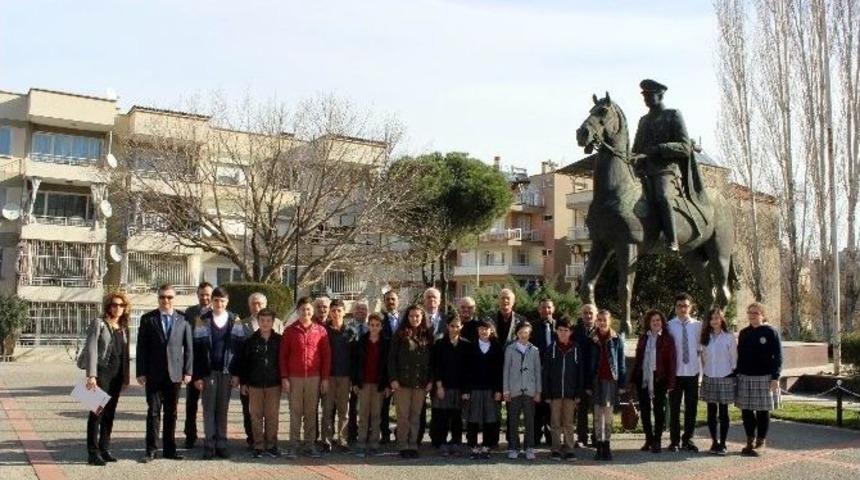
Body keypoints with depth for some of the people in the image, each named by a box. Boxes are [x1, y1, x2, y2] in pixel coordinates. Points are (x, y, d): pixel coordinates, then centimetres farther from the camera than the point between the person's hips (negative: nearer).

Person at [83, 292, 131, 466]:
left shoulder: (123, 328, 13)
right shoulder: (98, 323, -5)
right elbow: (91, 349, -11)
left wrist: (126, 376, 13)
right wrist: (91, 375, -18)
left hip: (117, 374, 6)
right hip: (101, 372, -6)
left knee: (109, 413, 10)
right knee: (97, 412, -4)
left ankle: (105, 449, 18)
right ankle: (93, 453, -1)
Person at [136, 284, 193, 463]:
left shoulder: (183, 320, 5)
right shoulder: (147, 319, 2)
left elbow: (188, 347, 5)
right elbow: (142, 347, 0)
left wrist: (187, 371, -1)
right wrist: (141, 372, -5)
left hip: (175, 373, 1)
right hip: (154, 374, -1)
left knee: (171, 413, 8)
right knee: (153, 412, 1)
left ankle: (169, 449, 16)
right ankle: (151, 450, 8)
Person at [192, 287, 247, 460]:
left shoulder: (235, 321, 4)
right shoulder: (203, 321, 1)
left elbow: (242, 347, 3)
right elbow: (196, 349, -1)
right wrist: (197, 375, -6)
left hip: (227, 372, 1)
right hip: (208, 372, -1)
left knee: (223, 409, 6)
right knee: (209, 409, 2)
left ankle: (221, 444, 12)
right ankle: (209, 445, 7)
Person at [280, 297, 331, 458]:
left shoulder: (321, 331, 4)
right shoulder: (290, 331, 3)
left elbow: (326, 355, 5)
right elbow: (283, 356, 3)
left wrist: (325, 378, 1)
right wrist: (284, 378, -4)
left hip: (314, 378, 1)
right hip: (294, 378, -1)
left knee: (311, 413, 6)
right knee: (295, 412, 3)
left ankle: (309, 444, 14)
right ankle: (294, 445, 9)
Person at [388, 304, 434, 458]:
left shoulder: (427, 336, 10)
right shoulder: (400, 334, 2)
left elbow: (431, 359, 10)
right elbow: (392, 357, -1)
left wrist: (430, 380, 3)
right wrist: (393, 378, -8)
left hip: (421, 382, 2)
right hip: (402, 381, -2)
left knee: (416, 415, 7)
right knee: (403, 415, 1)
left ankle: (413, 445, 13)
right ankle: (403, 446, 7)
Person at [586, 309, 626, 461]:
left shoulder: (617, 340, 3)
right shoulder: (592, 340, 7)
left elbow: (621, 362, 4)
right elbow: (588, 363, 8)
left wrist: (622, 383, -2)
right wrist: (588, 384, 4)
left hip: (611, 380, -1)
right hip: (597, 380, 1)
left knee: (608, 414, 1)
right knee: (598, 414, 2)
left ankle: (606, 445, 8)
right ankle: (599, 446, 6)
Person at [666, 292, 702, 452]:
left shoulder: (698, 325, 2)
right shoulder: (669, 326, -5)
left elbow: (700, 347, 9)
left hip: (692, 371, 2)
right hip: (675, 372, -2)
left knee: (691, 407, 9)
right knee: (674, 407, 5)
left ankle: (688, 439, 22)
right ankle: (674, 440, 16)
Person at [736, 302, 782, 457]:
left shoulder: (771, 332, -3)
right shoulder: (744, 333, 10)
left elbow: (778, 356, -6)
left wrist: (775, 377, -11)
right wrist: (737, 374, 9)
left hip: (764, 378, -4)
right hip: (745, 377, 4)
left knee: (763, 411, 3)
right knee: (746, 410, 4)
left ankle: (761, 440, 15)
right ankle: (750, 441, 13)